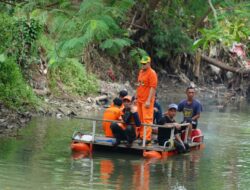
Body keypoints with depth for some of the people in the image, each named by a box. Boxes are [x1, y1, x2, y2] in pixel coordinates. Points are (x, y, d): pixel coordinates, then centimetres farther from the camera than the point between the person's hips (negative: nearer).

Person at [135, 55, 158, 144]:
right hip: (140, 100, 8)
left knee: (147, 119, -9)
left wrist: (148, 101, -20)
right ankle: (141, 135, 20)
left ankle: (147, 138, -10)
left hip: (147, 101, -8)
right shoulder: (141, 72, 16)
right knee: (140, 118, 11)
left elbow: (153, 88, -16)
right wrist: (136, 97, 21)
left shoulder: (152, 73, -10)